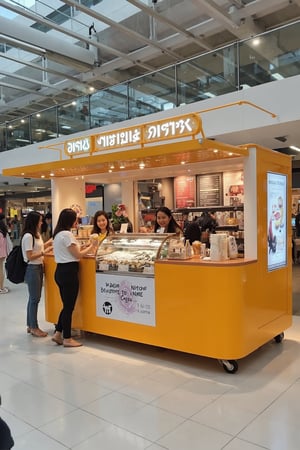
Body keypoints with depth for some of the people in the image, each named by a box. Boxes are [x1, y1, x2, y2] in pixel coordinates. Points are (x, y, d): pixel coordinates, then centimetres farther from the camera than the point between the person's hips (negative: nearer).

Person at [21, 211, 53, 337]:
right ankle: (34, 328, 8)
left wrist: (49, 243, 13)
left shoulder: (37, 234, 10)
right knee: (34, 298, -2)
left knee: (34, 297, 13)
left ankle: (30, 325, 23)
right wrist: (45, 251, -21)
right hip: (32, 269, -9)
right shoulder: (28, 236, -18)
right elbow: (30, 257, -20)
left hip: (38, 268, 9)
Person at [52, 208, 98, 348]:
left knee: (66, 305, 17)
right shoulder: (67, 234, -16)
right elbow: (77, 255, -13)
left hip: (61, 271, 10)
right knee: (69, 306, 1)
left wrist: (85, 247, 13)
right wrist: (92, 246, -1)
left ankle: (58, 334, 23)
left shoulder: (58, 234, 13)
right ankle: (67, 339, 11)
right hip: (69, 272, -10)